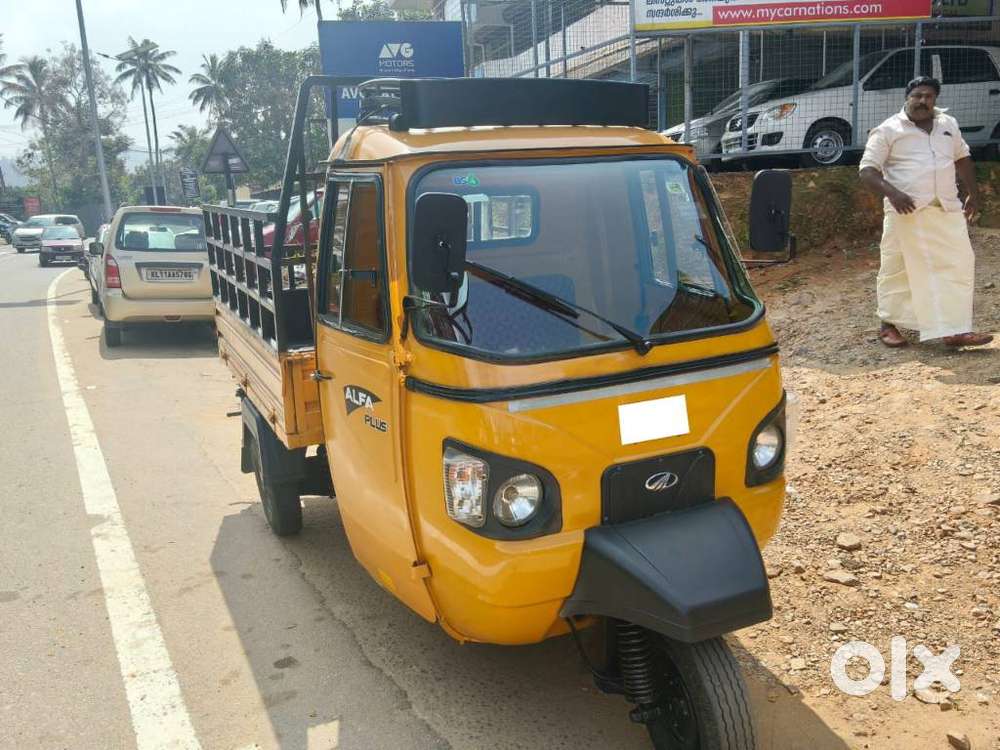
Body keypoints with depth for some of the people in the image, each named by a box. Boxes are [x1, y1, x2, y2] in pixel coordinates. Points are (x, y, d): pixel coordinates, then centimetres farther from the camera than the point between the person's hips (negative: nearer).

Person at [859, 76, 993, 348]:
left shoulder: (949, 124, 15)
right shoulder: (888, 130, -2)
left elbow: (962, 157, 28)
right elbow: (867, 171, -8)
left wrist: (972, 192, 22)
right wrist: (891, 192, -23)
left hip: (947, 210, 5)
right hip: (906, 211, -5)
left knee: (958, 265, 1)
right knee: (897, 269, 2)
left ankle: (955, 331, 5)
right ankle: (888, 325, 17)